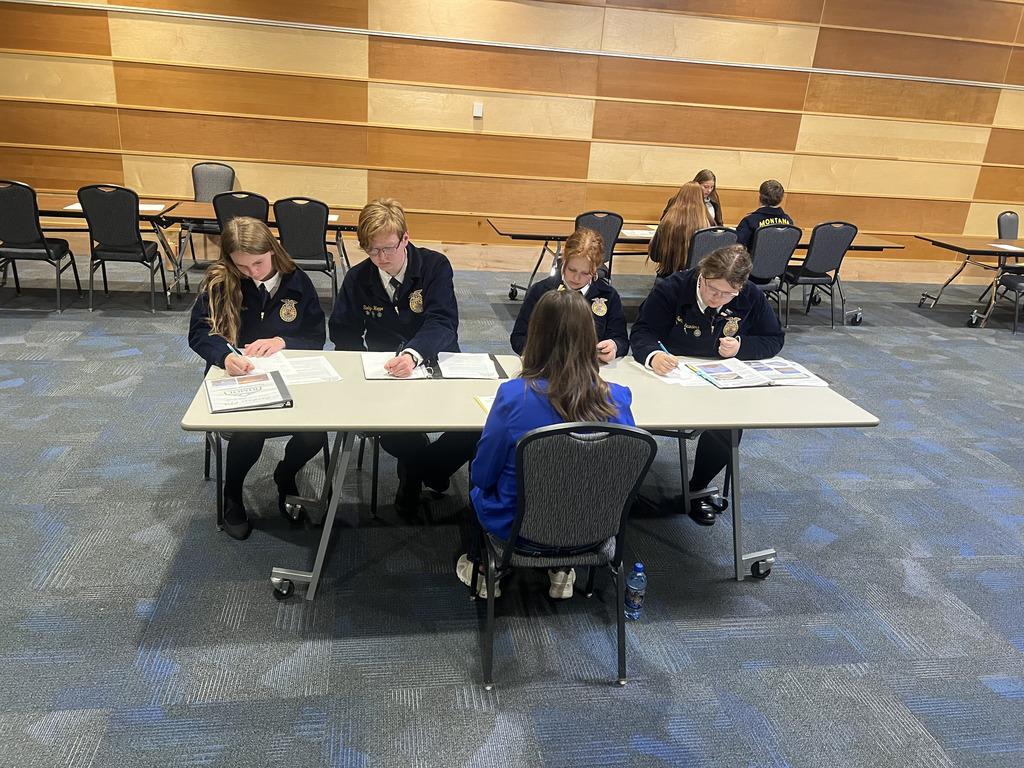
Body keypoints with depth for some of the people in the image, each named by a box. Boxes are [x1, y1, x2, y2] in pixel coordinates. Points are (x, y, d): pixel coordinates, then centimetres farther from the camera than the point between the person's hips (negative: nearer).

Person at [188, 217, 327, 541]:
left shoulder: (298, 282, -1)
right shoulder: (219, 282, -4)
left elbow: (317, 338, 1)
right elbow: (199, 331, -12)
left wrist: (282, 342, -20)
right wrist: (225, 356, -34)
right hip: (235, 380, -1)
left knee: (314, 434, -24)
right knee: (247, 433, -31)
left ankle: (285, 478, 14)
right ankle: (232, 496, 5)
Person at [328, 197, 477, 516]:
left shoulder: (435, 266, -7)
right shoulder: (357, 279, 2)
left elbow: (442, 323, -19)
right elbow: (343, 334, 9)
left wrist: (413, 354, -40)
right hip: (381, 372, 1)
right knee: (390, 432, -29)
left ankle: (415, 470, 6)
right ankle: (431, 466, 9)